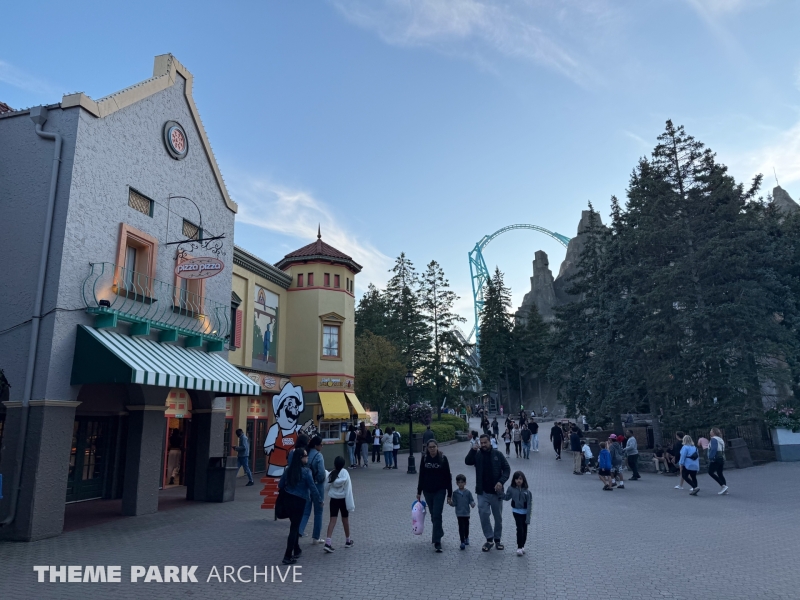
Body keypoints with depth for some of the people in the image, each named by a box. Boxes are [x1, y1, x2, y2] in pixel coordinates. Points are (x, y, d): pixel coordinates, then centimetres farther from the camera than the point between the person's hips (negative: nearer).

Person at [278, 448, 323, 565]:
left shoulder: (288, 470, 1)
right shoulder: (306, 472, -16)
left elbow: (280, 485, 8)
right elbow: (312, 488, -12)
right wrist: (319, 500, 2)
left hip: (288, 499, 6)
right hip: (300, 501, -6)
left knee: (294, 525, 21)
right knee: (294, 527, 0)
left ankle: (296, 550, 33)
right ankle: (288, 556, 1)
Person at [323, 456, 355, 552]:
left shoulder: (331, 474, -5)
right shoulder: (345, 473, -12)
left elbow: (326, 488, 1)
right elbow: (348, 489, -14)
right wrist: (351, 504, -13)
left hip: (333, 499, 2)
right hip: (343, 499, -1)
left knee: (332, 520, 2)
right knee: (345, 519, 14)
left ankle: (327, 543, -11)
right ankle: (348, 541, 30)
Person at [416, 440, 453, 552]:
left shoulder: (443, 458, -8)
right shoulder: (424, 459, -1)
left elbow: (448, 477, -5)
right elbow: (421, 476, 7)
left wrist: (449, 494, -6)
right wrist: (419, 492, 8)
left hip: (440, 491, -3)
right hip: (428, 491, 3)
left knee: (437, 515, -10)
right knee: (433, 515, 14)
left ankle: (437, 541, -5)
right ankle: (438, 533, 36)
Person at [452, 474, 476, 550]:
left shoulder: (468, 492, -3)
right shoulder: (455, 492, -2)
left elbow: (471, 500, -1)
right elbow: (454, 503, 0)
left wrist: (472, 504, -21)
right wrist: (451, 503, -20)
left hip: (466, 513, 1)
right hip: (459, 513, -1)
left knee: (466, 526, 14)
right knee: (461, 527, -6)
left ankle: (466, 538, 38)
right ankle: (462, 542, 0)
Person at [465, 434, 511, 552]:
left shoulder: (497, 454, -2)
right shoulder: (477, 455, 0)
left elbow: (507, 469, -1)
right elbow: (468, 462, -17)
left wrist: (501, 481, -16)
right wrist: (473, 449, -29)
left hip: (496, 492, 0)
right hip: (482, 493, 0)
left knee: (498, 517, 11)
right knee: (483, 515, -8)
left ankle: (497, 539, 28)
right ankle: (489, 539, 9)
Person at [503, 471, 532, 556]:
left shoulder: (527, 491, -15)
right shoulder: (511, 489, -8)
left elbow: (529, 504, -12)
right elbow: (507, 497, 9)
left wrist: (528, 518, -13)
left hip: (525, 512, 0)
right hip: (516, 511, 0)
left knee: (524, 530, 11)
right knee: (520, 529, -8)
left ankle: (522, 546, 28)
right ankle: (519, 548, 0)